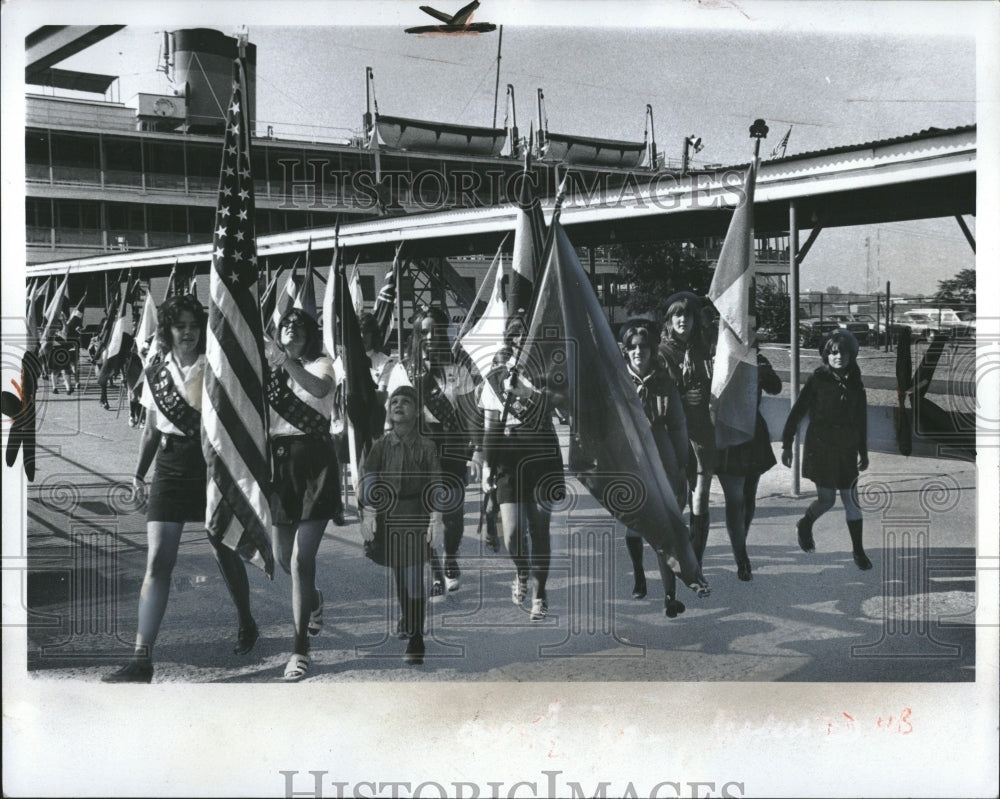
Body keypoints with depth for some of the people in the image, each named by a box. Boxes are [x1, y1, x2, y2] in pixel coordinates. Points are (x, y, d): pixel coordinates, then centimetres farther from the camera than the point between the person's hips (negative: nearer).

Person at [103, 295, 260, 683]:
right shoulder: (155, 375, 8)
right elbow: (151, 429, 16)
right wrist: (139, 473, 11)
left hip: (211, 464, -1)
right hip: (170, 469, 1)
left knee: (224, 552, 12)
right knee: (157, 561, -9)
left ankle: (247, 624, 39)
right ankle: (142, 659, -12)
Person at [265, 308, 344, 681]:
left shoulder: (320, 365, 0)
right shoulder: (270, 369, 12)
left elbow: (320, 389, -26)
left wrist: (286, 361, -37)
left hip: (313, 463, -5)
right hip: (276, 462, 5)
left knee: (301, 559, -12)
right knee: (282, 557, 14)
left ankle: (300, 648, -6)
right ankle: (313, 598, 47)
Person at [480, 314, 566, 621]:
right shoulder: (496, 376, 7)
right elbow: (490, 427, 9)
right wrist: (487, 465, 7)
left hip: (542, 459, 0)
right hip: (508, 462, 1)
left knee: (539, 530, 1)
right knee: (512, 533, -9)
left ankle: (539, 593, 17)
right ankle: (521, 573, 22)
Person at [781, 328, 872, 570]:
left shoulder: (855, 384, 4)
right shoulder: (817, 380, -7)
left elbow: (861, 421, 12)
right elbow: (797, 412, -5)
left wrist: (863, 452, 14)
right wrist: (787, 444, -7)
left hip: (846, 450, 3)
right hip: (820, 448, -3)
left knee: (851, 499, 4)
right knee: (826, 499, -3)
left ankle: (858, 551, 13)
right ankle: (805, 525, 29)